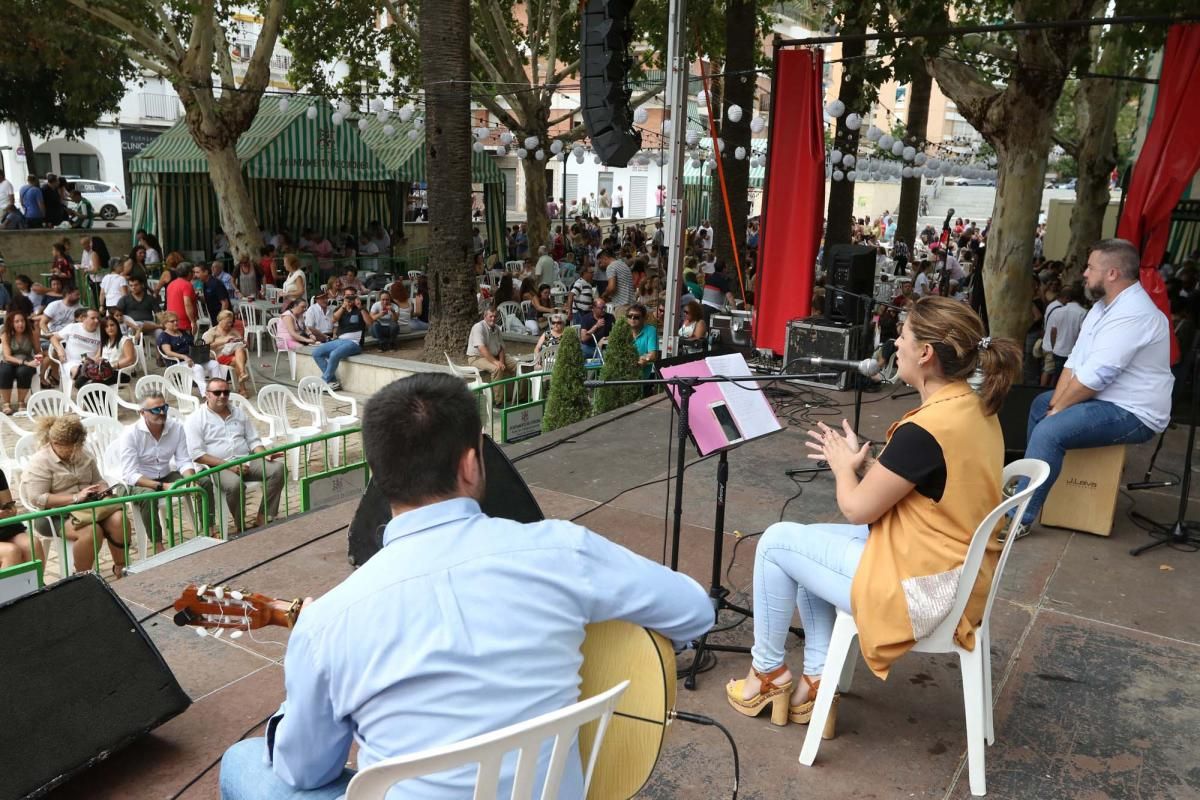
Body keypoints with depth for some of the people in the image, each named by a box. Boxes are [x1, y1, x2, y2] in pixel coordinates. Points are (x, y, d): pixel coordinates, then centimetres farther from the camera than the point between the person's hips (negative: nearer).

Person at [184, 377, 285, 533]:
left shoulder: (239, 413, 17)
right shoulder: (195, 420, 0)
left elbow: (253, 441, 17)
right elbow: (197, 454, -9)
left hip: (246, 460, 5)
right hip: (218, 466, -5)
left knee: (277, 469, -21)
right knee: (235, 483, -38)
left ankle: (262, 519, -19)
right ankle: (241, 527, -15)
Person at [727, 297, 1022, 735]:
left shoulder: (924, 430, -28)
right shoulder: (978, 409, 2)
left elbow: (856, 508, -17)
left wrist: (842, 465, 2)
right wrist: (859, 462, 9)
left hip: (918, 591, -10)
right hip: (957, 577, 10)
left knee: (776, 542, 3)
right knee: (808, 543, 20)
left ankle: (768, 672, 21)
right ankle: (816, 681, 22)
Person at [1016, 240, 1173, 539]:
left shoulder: (1133, 313, -24)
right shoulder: (1105, 305, 10)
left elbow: (1095, 375, -27)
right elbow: (1075, 360, 7)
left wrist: (1058, 410, -16)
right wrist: (1055, 404, -3)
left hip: (1132, 414, -11)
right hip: (1108, 399, 11)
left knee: (1048, 432, -27)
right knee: (1040, 405, 23)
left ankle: (1019, 518, -20)